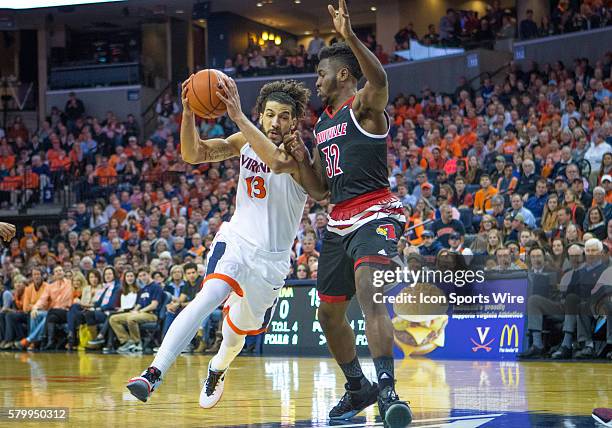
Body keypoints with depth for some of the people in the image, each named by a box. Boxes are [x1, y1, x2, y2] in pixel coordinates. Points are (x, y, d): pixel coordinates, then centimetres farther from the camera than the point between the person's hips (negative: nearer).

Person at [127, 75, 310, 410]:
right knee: (209, 296, -30)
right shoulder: (245, 142, 1)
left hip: (271, 260, -1)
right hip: (235, 241, 1)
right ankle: (154, 374, -41)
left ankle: (217, 370, 52)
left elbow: (278, 162, -38)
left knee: (236, 333, 15)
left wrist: (238, 116, -44)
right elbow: (194, 154, -9)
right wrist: (188, 112, -27)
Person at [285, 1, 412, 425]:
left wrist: (350, 36, -43)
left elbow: (379, 80, -31)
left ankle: (388, 390, -37)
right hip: (339, 222, 9)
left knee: (367, 290, -31)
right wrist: (303, 159, 3)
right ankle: (358, 389, 32)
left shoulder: (365, 106, -5)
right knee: (329, 313, 15)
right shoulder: (322, 125, 18)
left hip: (376, 214, -9)